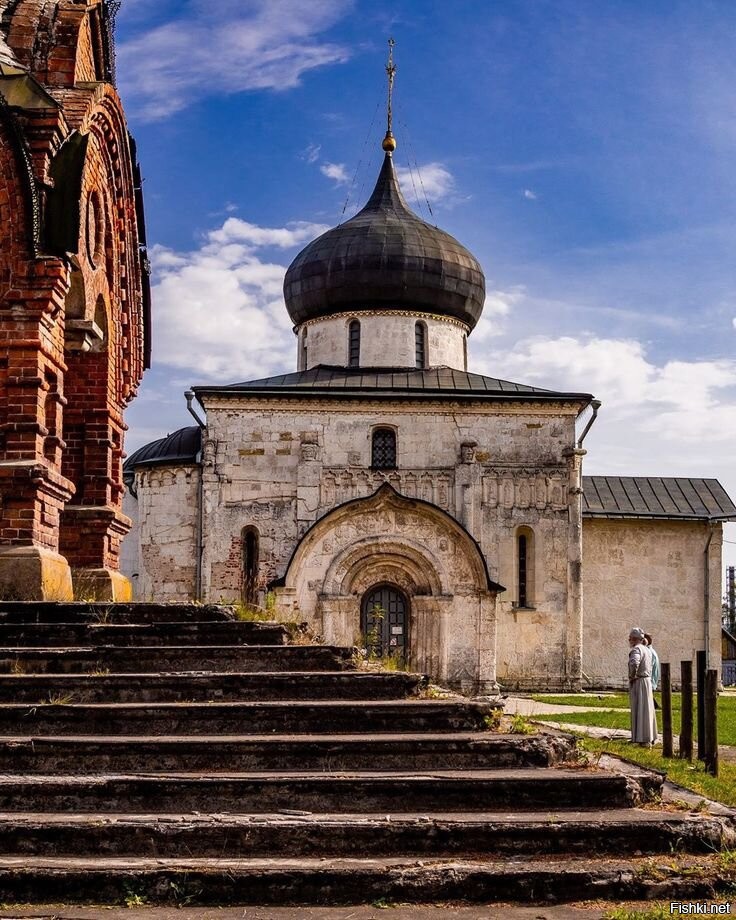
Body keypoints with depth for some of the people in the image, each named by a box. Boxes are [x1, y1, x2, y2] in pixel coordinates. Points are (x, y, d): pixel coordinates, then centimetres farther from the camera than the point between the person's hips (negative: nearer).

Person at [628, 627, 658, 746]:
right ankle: (650, 737, 24)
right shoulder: (647, 649, 12)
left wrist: (632, 676, -22)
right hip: (647, 681, 9)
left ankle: (644, 739, -1)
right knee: (647, 709, 16)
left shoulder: (637, 649, -17)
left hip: (638, 683, -9)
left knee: (640, 710, -3)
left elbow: (634, 663, -36)